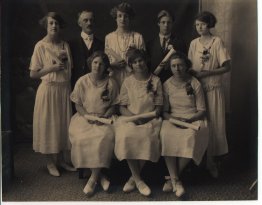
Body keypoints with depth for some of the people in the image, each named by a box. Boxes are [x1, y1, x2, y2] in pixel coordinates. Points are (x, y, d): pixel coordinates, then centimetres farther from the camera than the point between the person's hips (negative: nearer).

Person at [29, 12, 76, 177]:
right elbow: (33, 74, -7)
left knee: (64, 124, 8)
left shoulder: (65, 45, 8)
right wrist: (51, 68, -16)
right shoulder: (41, 46, -6)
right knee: (49, 124, 2)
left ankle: (61, 159, 22)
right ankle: (51, 161, 16)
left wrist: (65, 60, -1)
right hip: (48, 90, -4)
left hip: (64, 89, 5)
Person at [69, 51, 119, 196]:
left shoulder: (110, 83, 4)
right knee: (81, 138, -29)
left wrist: (105, 116, -11)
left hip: (104, 118, 0)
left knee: (105, 137, -32)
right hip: (84, 117, 1)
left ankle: (93, 178, -19)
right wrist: (87, 115, -11)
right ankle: (99, 176, -14)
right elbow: (78, 104, 6)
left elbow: (114, 105, 7)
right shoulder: (82, 81, 4)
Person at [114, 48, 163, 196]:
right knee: (127, 137, -32)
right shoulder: (128, 81, 10)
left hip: (150, 119, 0)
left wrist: (147, 117, -12)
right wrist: (134, 117, -13)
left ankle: (134, 178, -13)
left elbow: (159, 107, 5)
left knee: (147, 138, -32)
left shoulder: (155, 81, 8)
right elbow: (122, 107, 6)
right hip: (129, 118, 1)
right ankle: (138, 180, -18)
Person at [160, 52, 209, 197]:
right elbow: (164, 110, 8)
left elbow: (202, 110, 1)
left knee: (190, 137, -35)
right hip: (173, 119, 2)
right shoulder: (167, 85, 7)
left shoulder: (195, 84, 2)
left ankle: (173, 178, -18)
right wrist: (172, 118, -14)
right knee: (166, 135, -32)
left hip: (193, 119, -1)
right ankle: (176, 181, -27)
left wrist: (188, 120, -16)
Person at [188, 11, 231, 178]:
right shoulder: (194, 43, 7)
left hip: (213, 90, -3)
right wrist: (192, 72, -8)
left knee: (213, 124, 1)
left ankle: (211, 161, 13)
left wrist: (206, 73, -16)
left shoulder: (217, 42, -5)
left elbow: (227, 67, -8)